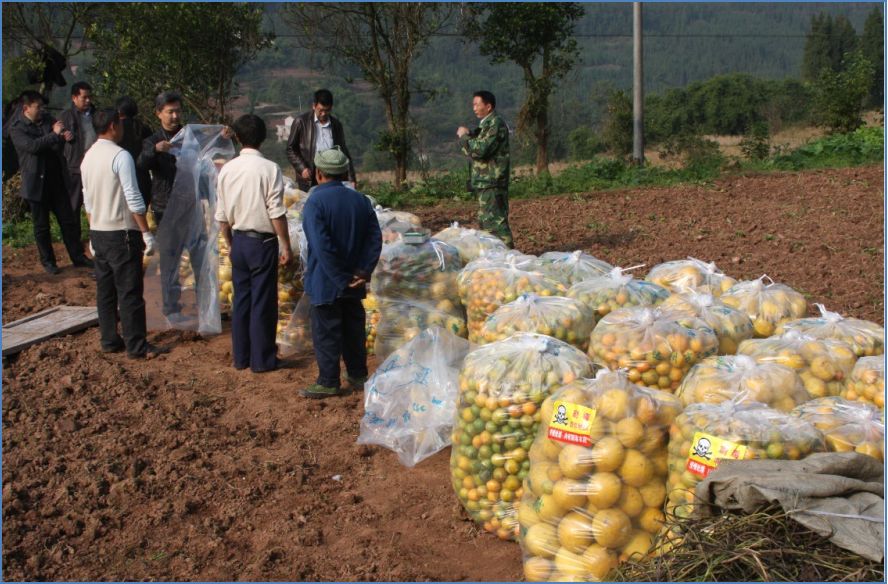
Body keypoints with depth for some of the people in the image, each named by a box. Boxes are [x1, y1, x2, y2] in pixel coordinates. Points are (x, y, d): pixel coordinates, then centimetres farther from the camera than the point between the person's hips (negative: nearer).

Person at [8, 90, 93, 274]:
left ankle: (78, 257, 16)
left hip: (57, 179, 4)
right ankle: (48, 261, 19)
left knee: (69, 220, 7)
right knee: (41, 226, 7)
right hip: (37, 182, -4)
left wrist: (62, 138, -21)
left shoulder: (47, 119, 5)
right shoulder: (16, 128, -7)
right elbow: (31, 145, -23)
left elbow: (57, 147, 2)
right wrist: (55, 134, -21)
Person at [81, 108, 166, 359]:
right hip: (121, 232, -8)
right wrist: (146, 233, -13)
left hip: (98, 232, 8)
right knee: (130, 291, -4)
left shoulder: (87, 158, 10)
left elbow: (88, 201, 16)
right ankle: (136, 346, 0)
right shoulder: (121, 156, -14)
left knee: (105, 290, 13)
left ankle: (109, 340, 20)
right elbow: (133, 198, -17)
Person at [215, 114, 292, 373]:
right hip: (263, 242, -5)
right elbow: (277, 213, -15)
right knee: (263, 302, 4)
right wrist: (286, 246, -6)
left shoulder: (227, 169, 1)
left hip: (239, 241, 5)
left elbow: (221, 215, 6)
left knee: (241, 299, 13)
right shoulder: (269, 169, -13)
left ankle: (240, 357, 21)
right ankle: (262, 359, 11)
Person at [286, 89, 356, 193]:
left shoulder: (336, 125, 10)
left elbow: (343, 152, 13)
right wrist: (302, 168, -12)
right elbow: (291, 149, 3)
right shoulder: (301, 122, 0)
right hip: (309, 181, -3)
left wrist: (351, 179, 5)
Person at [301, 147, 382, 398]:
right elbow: (375, 238, -2)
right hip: (354, 283, 6)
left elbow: (322, 247, -22)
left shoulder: (315, 202, -16)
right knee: (353, 328, 17)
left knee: (326, 333, 3)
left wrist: (341, 279, -17)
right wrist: (364, 271, -7)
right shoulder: (360, 200, 3)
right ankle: (358, 375, 27)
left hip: (326, 283, -6)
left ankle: (329, 383, 9)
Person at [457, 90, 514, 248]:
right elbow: (478, 149, 23)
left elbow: (480, 150, -23)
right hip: (485, 182, 10)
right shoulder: (487, 124, 18)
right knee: (485, 221, 15)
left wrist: (464, 136, -10)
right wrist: (467, 136, 6)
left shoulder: (496, 124, -13)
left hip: (492, 183, -10)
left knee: (495, 221, -11)